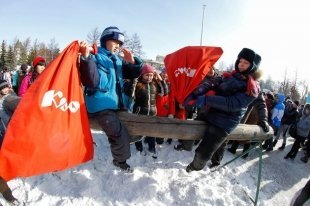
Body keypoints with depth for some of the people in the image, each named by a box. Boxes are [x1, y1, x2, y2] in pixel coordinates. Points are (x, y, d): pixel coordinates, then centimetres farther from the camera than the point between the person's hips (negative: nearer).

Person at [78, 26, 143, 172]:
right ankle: (120, 161, 17)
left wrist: (133, 62, -3)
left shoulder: (118, 60, 14)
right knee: (120, 135, -10)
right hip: (102, 106, -8)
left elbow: (134, 74, 17)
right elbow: (91, 82, -21)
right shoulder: (95, 57, -7)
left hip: (118, 104, 8)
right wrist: (86, 58, -32)